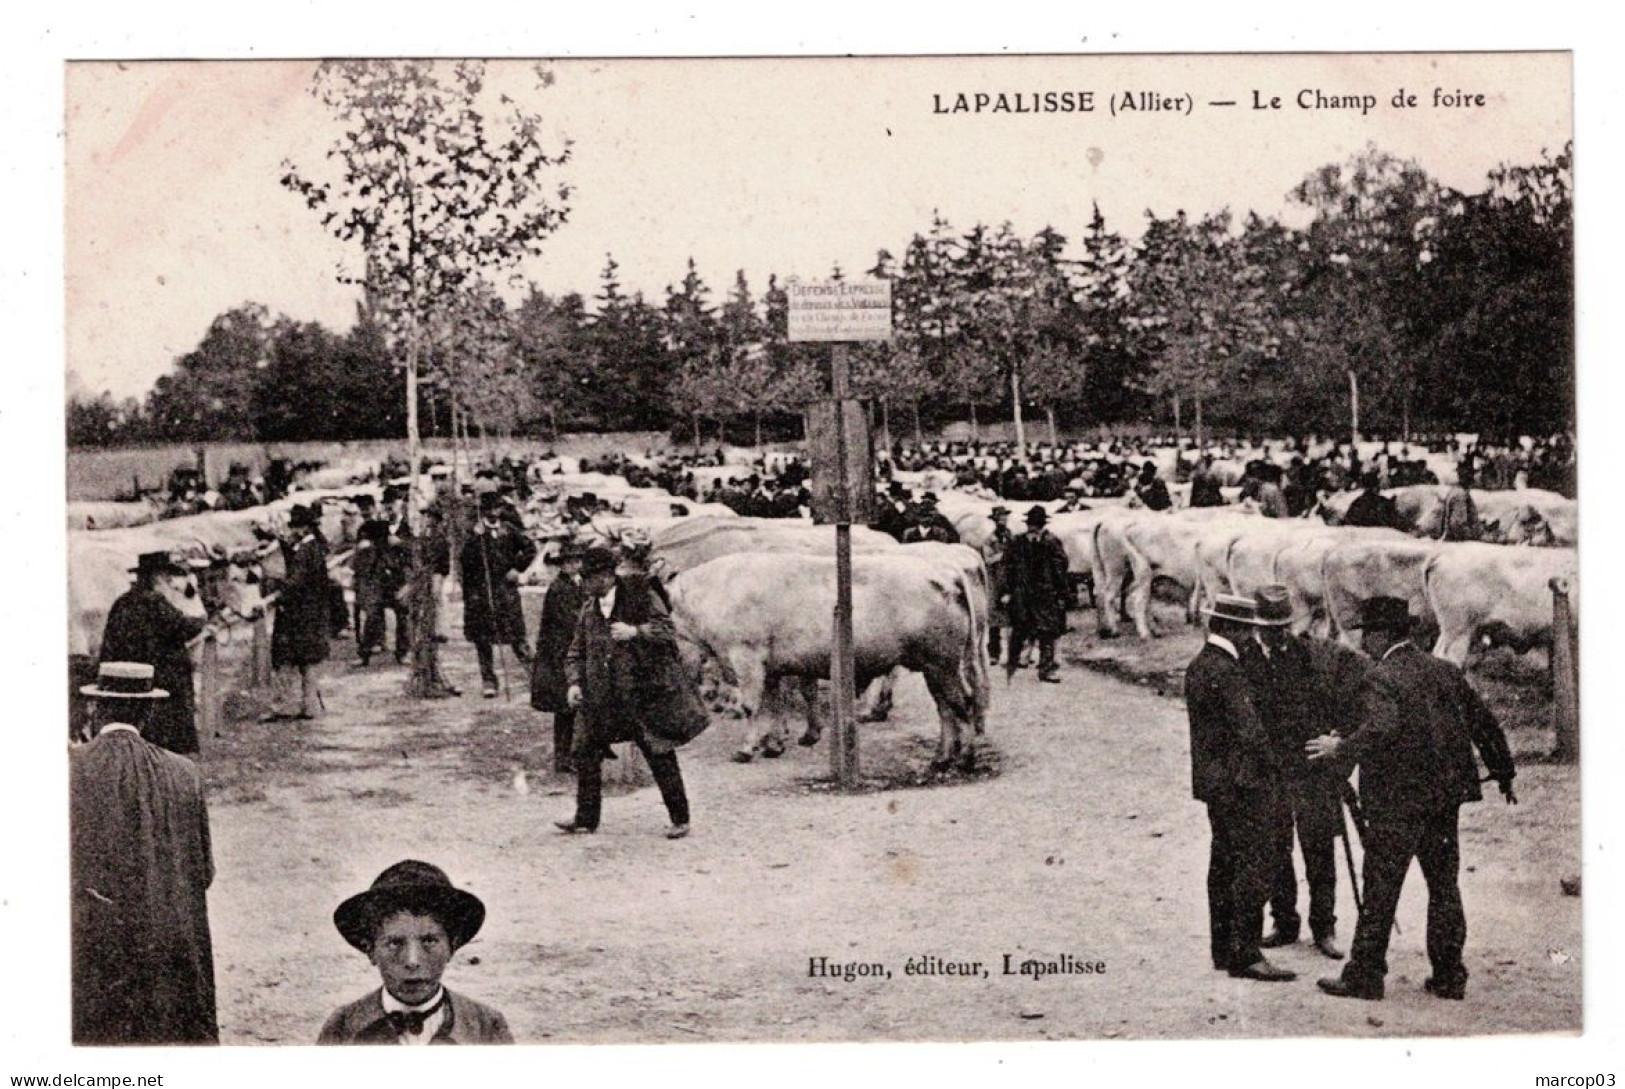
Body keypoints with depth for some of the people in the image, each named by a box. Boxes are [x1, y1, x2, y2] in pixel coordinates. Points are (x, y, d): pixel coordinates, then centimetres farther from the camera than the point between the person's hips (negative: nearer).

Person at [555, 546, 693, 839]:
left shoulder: (641, 596, -4)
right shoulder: (588, 610, 12)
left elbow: (666, 629, -8)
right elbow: (576, 652, 17)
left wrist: (635, 631, -22)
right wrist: (574, 682, 2)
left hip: (639, 692, -5)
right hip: (597, 697, 5)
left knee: (659, 754, -2)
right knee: (585, 753, 5)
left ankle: (680, 818, 8)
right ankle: (586, 818, 18)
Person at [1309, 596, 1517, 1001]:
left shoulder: (1384, 678, -12)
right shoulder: (1445, 671, 10)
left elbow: (1380, 729, -29)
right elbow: (1483, 722, 15)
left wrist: (1341, 750, -17)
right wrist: (1504, 774, 25)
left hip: (1398, 801, -7)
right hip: (1445, 798, 7)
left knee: (1380, 890, 0)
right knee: (1444, 885, 13)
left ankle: (1365, 975, 5)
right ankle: (1449, 976, 16)